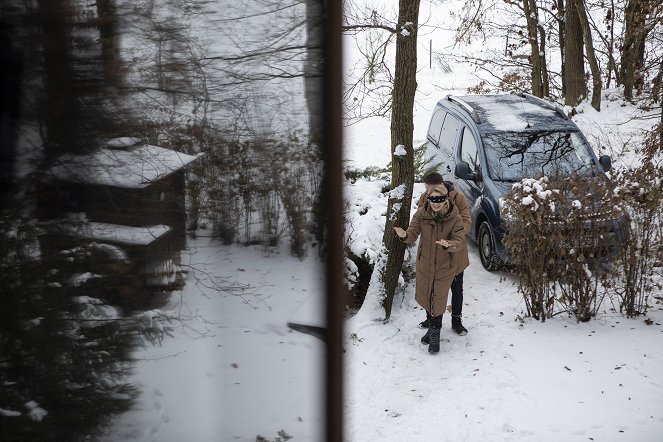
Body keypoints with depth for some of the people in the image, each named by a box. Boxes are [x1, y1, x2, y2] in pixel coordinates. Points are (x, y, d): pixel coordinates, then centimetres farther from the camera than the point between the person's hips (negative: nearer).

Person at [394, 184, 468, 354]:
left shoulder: (455, 218, -22)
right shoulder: (422, 213, -15)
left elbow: (459, 241, -30)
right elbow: (413, 234, -19)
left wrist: (449, 245, -53)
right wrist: (405, 235, -43)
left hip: (445, 265, -3)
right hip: (425, 263, 3)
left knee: (438, 299, 2)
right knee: (426, 295, 18)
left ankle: (435, 333, 19)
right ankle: (433, 327, 41)